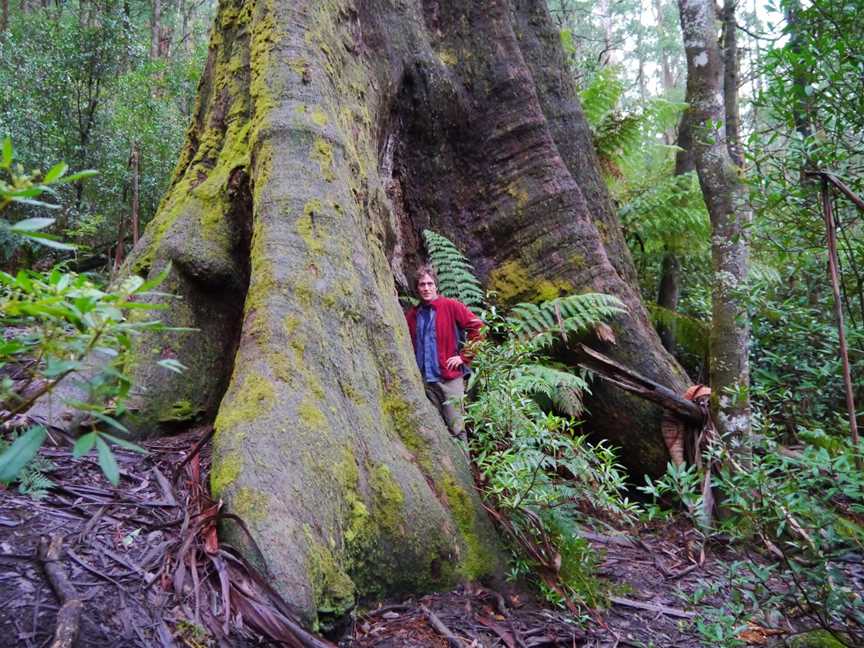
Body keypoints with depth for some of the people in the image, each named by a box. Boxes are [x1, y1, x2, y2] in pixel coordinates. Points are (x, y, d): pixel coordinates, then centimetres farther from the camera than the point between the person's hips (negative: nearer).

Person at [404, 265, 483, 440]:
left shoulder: (451, 306, -1)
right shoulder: (412, 315, 12)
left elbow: (478, 327, -5)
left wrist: (464, 356, -6)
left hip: (450, 377, -4)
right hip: (425, 381, 4)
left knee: (456, 427, -5)